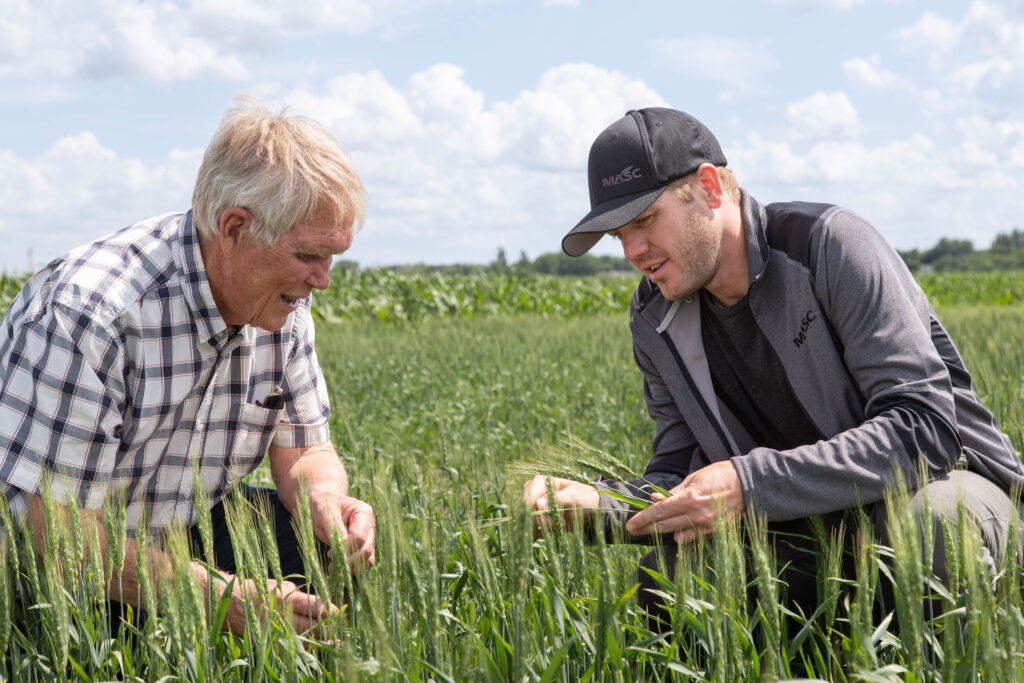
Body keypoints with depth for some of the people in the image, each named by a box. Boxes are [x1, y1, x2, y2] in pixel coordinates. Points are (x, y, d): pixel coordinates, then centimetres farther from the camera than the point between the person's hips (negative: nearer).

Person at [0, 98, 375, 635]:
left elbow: (304, 451, 3)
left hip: (178, 533, 7)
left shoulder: (284, 302, -6)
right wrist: (227, 597, -38)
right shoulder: (85, 313, -31)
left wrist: (325, 496, -22)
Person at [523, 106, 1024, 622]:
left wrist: (749, 484, -36)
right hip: (817, 519, 4)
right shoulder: (655, 321, -1)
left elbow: (923, 429, -27)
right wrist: (598, 503, -22)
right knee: (659, 582, -20)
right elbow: (682, 477, 1)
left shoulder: (831, 244, -19)